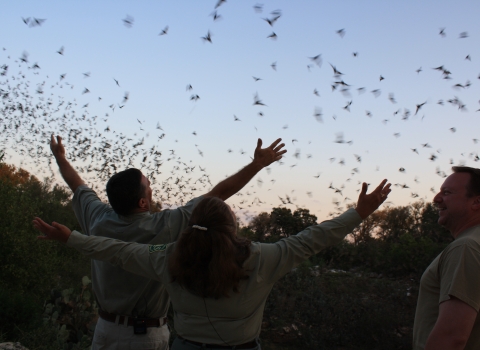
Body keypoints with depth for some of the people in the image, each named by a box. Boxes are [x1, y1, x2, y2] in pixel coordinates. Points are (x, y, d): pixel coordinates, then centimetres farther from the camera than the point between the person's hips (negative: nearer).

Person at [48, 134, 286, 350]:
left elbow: (77, 186, 12)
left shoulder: (98, 221, -9)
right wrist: (258, 164, -8)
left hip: (107, 329, 4)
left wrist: (60, 158, 30)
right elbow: (218, 194, -16)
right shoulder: (165, 226, -21)